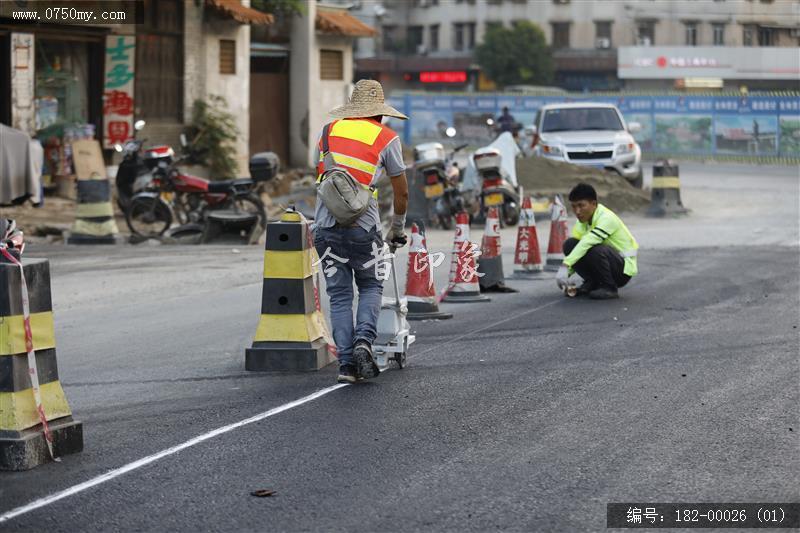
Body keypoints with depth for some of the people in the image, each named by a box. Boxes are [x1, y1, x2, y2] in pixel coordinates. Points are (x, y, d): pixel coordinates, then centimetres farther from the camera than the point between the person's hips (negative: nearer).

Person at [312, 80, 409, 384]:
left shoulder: (329, 131, 15)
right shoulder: (386, 138, 5)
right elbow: (402, 192, 11)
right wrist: (397, 230, 26)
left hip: (325, 225, 2)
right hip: (363, 227, -2)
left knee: (339, 295, 10)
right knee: (371, 287, 17)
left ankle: (346, 363, 3)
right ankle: (364, 341, -5)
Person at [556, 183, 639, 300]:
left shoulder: (607, 218, -24)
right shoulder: (583, 220, 1)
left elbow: (587, 242, -38)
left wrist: (565, 266, -48)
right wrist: (566, 272, -19)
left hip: (623, 269, -7)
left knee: (595, 250, -37)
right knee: (570, 244, -13)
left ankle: (609, 288, -14)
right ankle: (591, 283, 1)